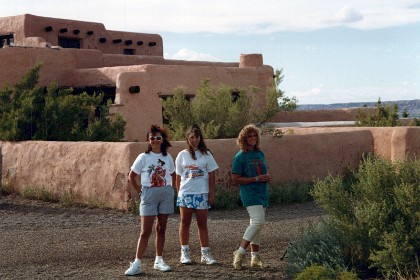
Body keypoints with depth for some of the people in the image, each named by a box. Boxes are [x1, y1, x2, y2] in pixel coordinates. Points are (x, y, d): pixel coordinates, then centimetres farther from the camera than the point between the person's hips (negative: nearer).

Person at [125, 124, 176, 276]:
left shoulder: (167, 157, 6)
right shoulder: (143, 157, -3)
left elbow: (173, 175, 21)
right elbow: (131, 176, 2)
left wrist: (171, 190, 11)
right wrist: (141, 191, -2)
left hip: (166, 194, 3)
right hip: (149, 194, -3)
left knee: (161, 229, 9)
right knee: (146, 231, -7)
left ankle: (159, 261, 18)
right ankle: (137, 264, -5)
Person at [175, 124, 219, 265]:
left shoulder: (206, 154, 4)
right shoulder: (182, 155, 5)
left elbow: (211, 175, 5)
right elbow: (178, 176, 7)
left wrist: (211, 194, 0)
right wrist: (179, 193, 2)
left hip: (202, 194, 0)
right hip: (185, 193, 0)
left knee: (202, 224, 3)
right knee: (185, 223, 5)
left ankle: (205, 253, 8)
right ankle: (185, 252, 13)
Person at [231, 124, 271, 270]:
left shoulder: (260, 154, 13)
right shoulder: (240, 157, -8)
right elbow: (235, 178, -12)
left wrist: (267, 177, 2)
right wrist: (257, 179, -16)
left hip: (262, 193, 8)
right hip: (250, 194, -8)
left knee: (256, 224, 10)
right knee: (258, 221, -21)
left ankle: (255, 258, 16)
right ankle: (240, 253, -13)